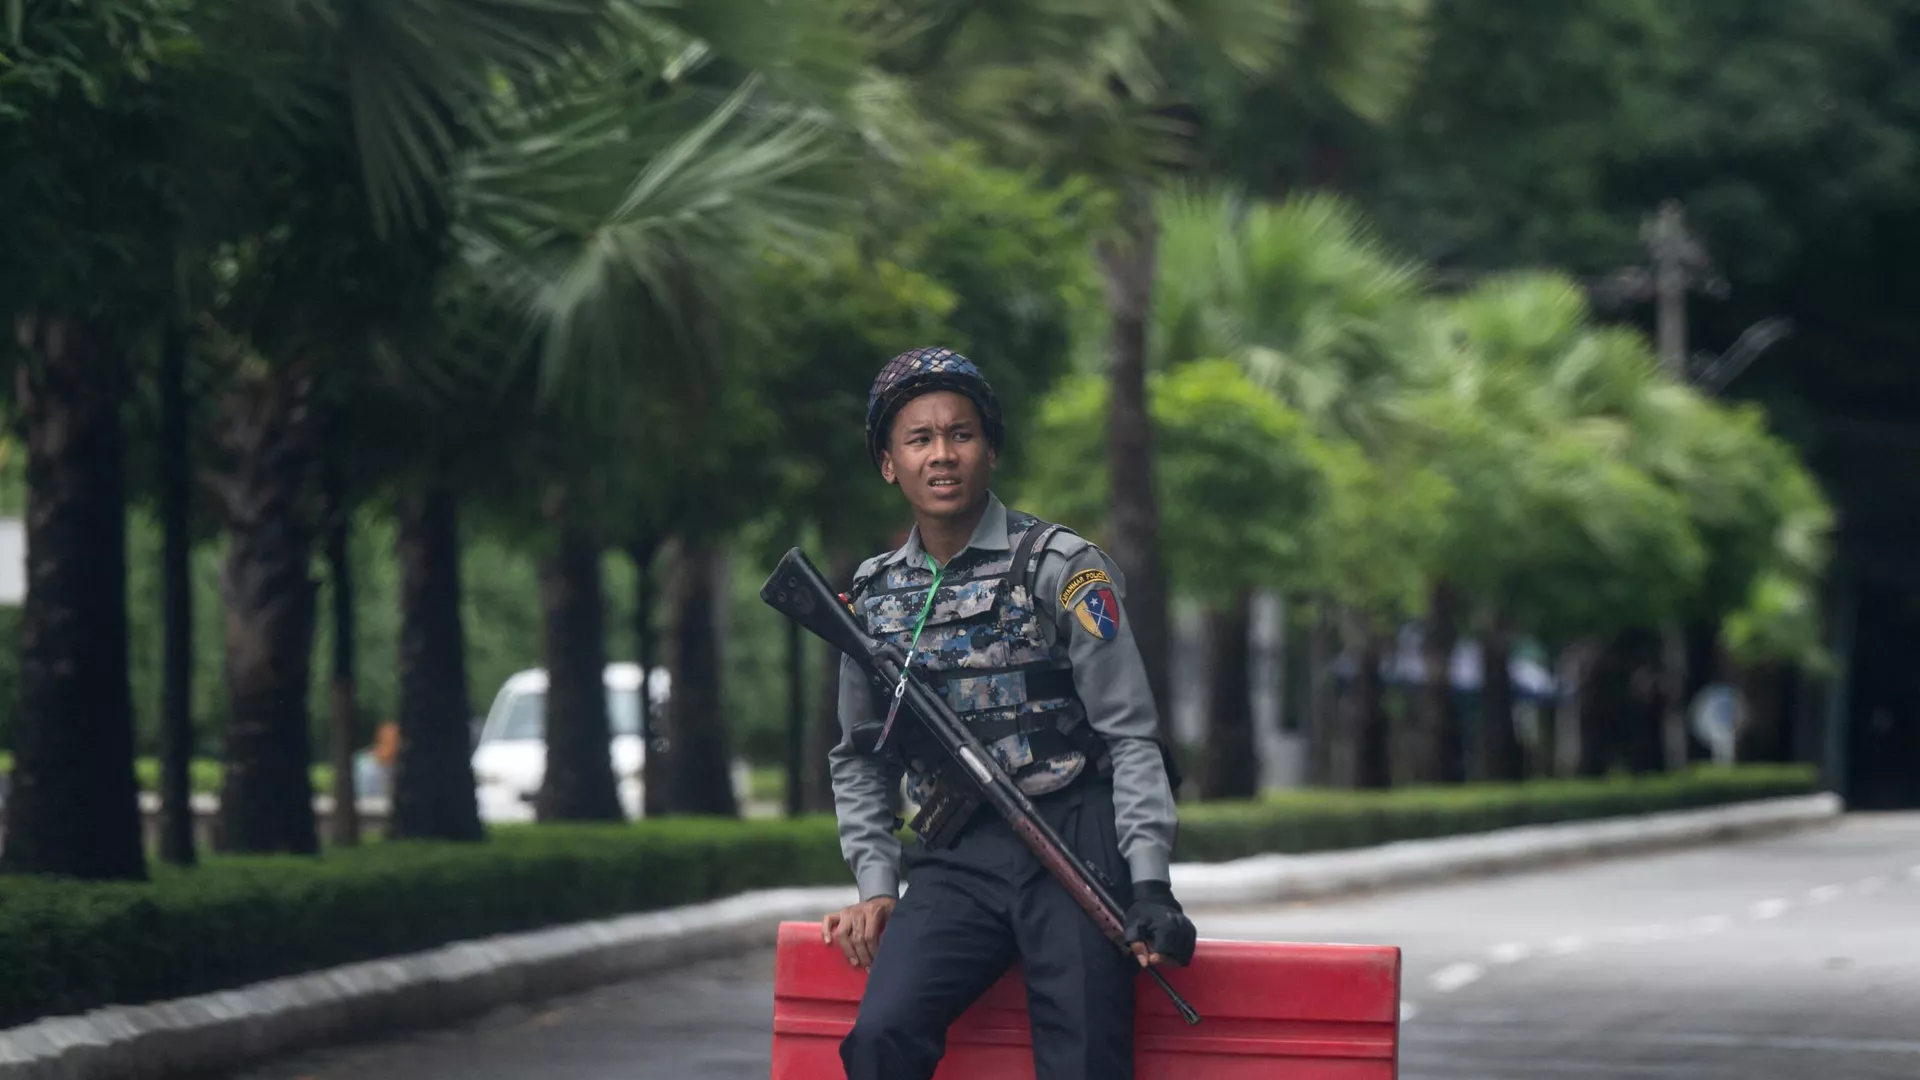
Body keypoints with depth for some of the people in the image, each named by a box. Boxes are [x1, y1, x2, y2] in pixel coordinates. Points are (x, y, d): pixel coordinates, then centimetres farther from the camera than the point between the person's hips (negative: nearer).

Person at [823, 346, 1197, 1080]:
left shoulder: (1061, 567, 0)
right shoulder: (873, 596, 13)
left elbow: (1130, 734, -3)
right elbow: (858, 759, 22)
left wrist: (1151, 884, -13)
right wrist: (875, 882, 7)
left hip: (1075, 845, -3)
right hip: (956, 862, 3)